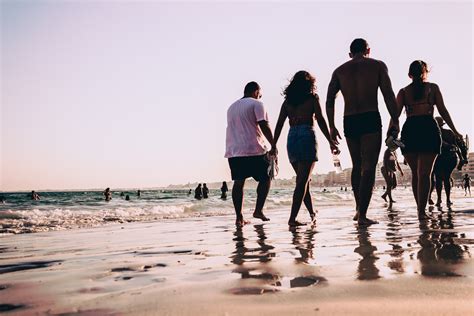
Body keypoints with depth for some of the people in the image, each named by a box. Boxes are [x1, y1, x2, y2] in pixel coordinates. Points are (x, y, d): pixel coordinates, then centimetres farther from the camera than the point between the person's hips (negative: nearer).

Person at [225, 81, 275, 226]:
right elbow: (264, 126, -11)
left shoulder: (231, 107, 23)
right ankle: (258, 210, 0)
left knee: (238, 182, 5)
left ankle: (239, 217, 3)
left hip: (233, 151, 6)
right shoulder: (256, 104, 0)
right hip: (254, 149, -6)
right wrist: (273, 145, -9)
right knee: (265, 178, 7)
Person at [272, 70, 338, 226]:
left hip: (291, 138, 5)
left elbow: (279, 124, 8)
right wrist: (330, 141, 0)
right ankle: (292, 218, -10)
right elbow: (320, 120, -3)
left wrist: (274, 145, 9)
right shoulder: (312, 98, 2)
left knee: (303, 179, 17)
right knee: (302, 181, -4)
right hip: (307, 137, -5)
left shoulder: (287, 100, 13)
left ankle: (312, 213, 27)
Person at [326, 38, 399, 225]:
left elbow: (329, 100, 4)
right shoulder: (377, 65, 8)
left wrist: (332, 127, 6)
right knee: (369, 167, -4)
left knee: (357, 166, 17)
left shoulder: (339, 71, 15)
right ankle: (362, 215, -10)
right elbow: (388, 95, -2)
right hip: (370, 119, -4)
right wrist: (395, 121, 1)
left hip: (349, 122, 4)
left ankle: (359, 209, 25)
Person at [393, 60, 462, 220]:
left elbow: (395, 114, 1)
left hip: (409, 130, 2)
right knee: (424, 173, -3)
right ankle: (422, 211, -13)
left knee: (415, 173, 13)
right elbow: (443, 111, 6)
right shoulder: (433, 87, 10)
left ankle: (420, 208, 18)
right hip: (428, 129, -1)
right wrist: (455, 131, 11)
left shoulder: (403, 91, 11)